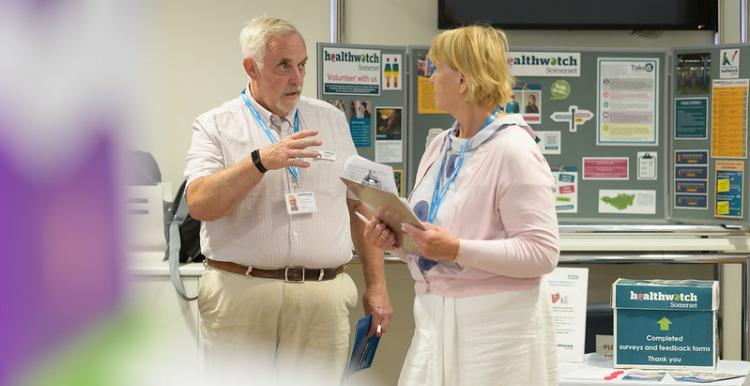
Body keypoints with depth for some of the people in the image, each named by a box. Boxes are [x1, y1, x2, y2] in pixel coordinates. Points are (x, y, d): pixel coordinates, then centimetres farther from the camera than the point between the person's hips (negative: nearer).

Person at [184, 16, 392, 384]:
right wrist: (262, 161, -23)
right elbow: (200, 204, -13)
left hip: (323, 299, 3)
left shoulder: (331, 120, 14)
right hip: (240, 295, -3)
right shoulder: (215, 127, 2)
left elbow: (360, 206, 16)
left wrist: (376, 284, 10)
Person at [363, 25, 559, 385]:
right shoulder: (440, 147, 12)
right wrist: (395, 238, -1)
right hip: (436, 321, 8)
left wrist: (457, 249, -24)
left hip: (495, 327, -7)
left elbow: (541, 253, -18)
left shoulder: (513, 151, -14)